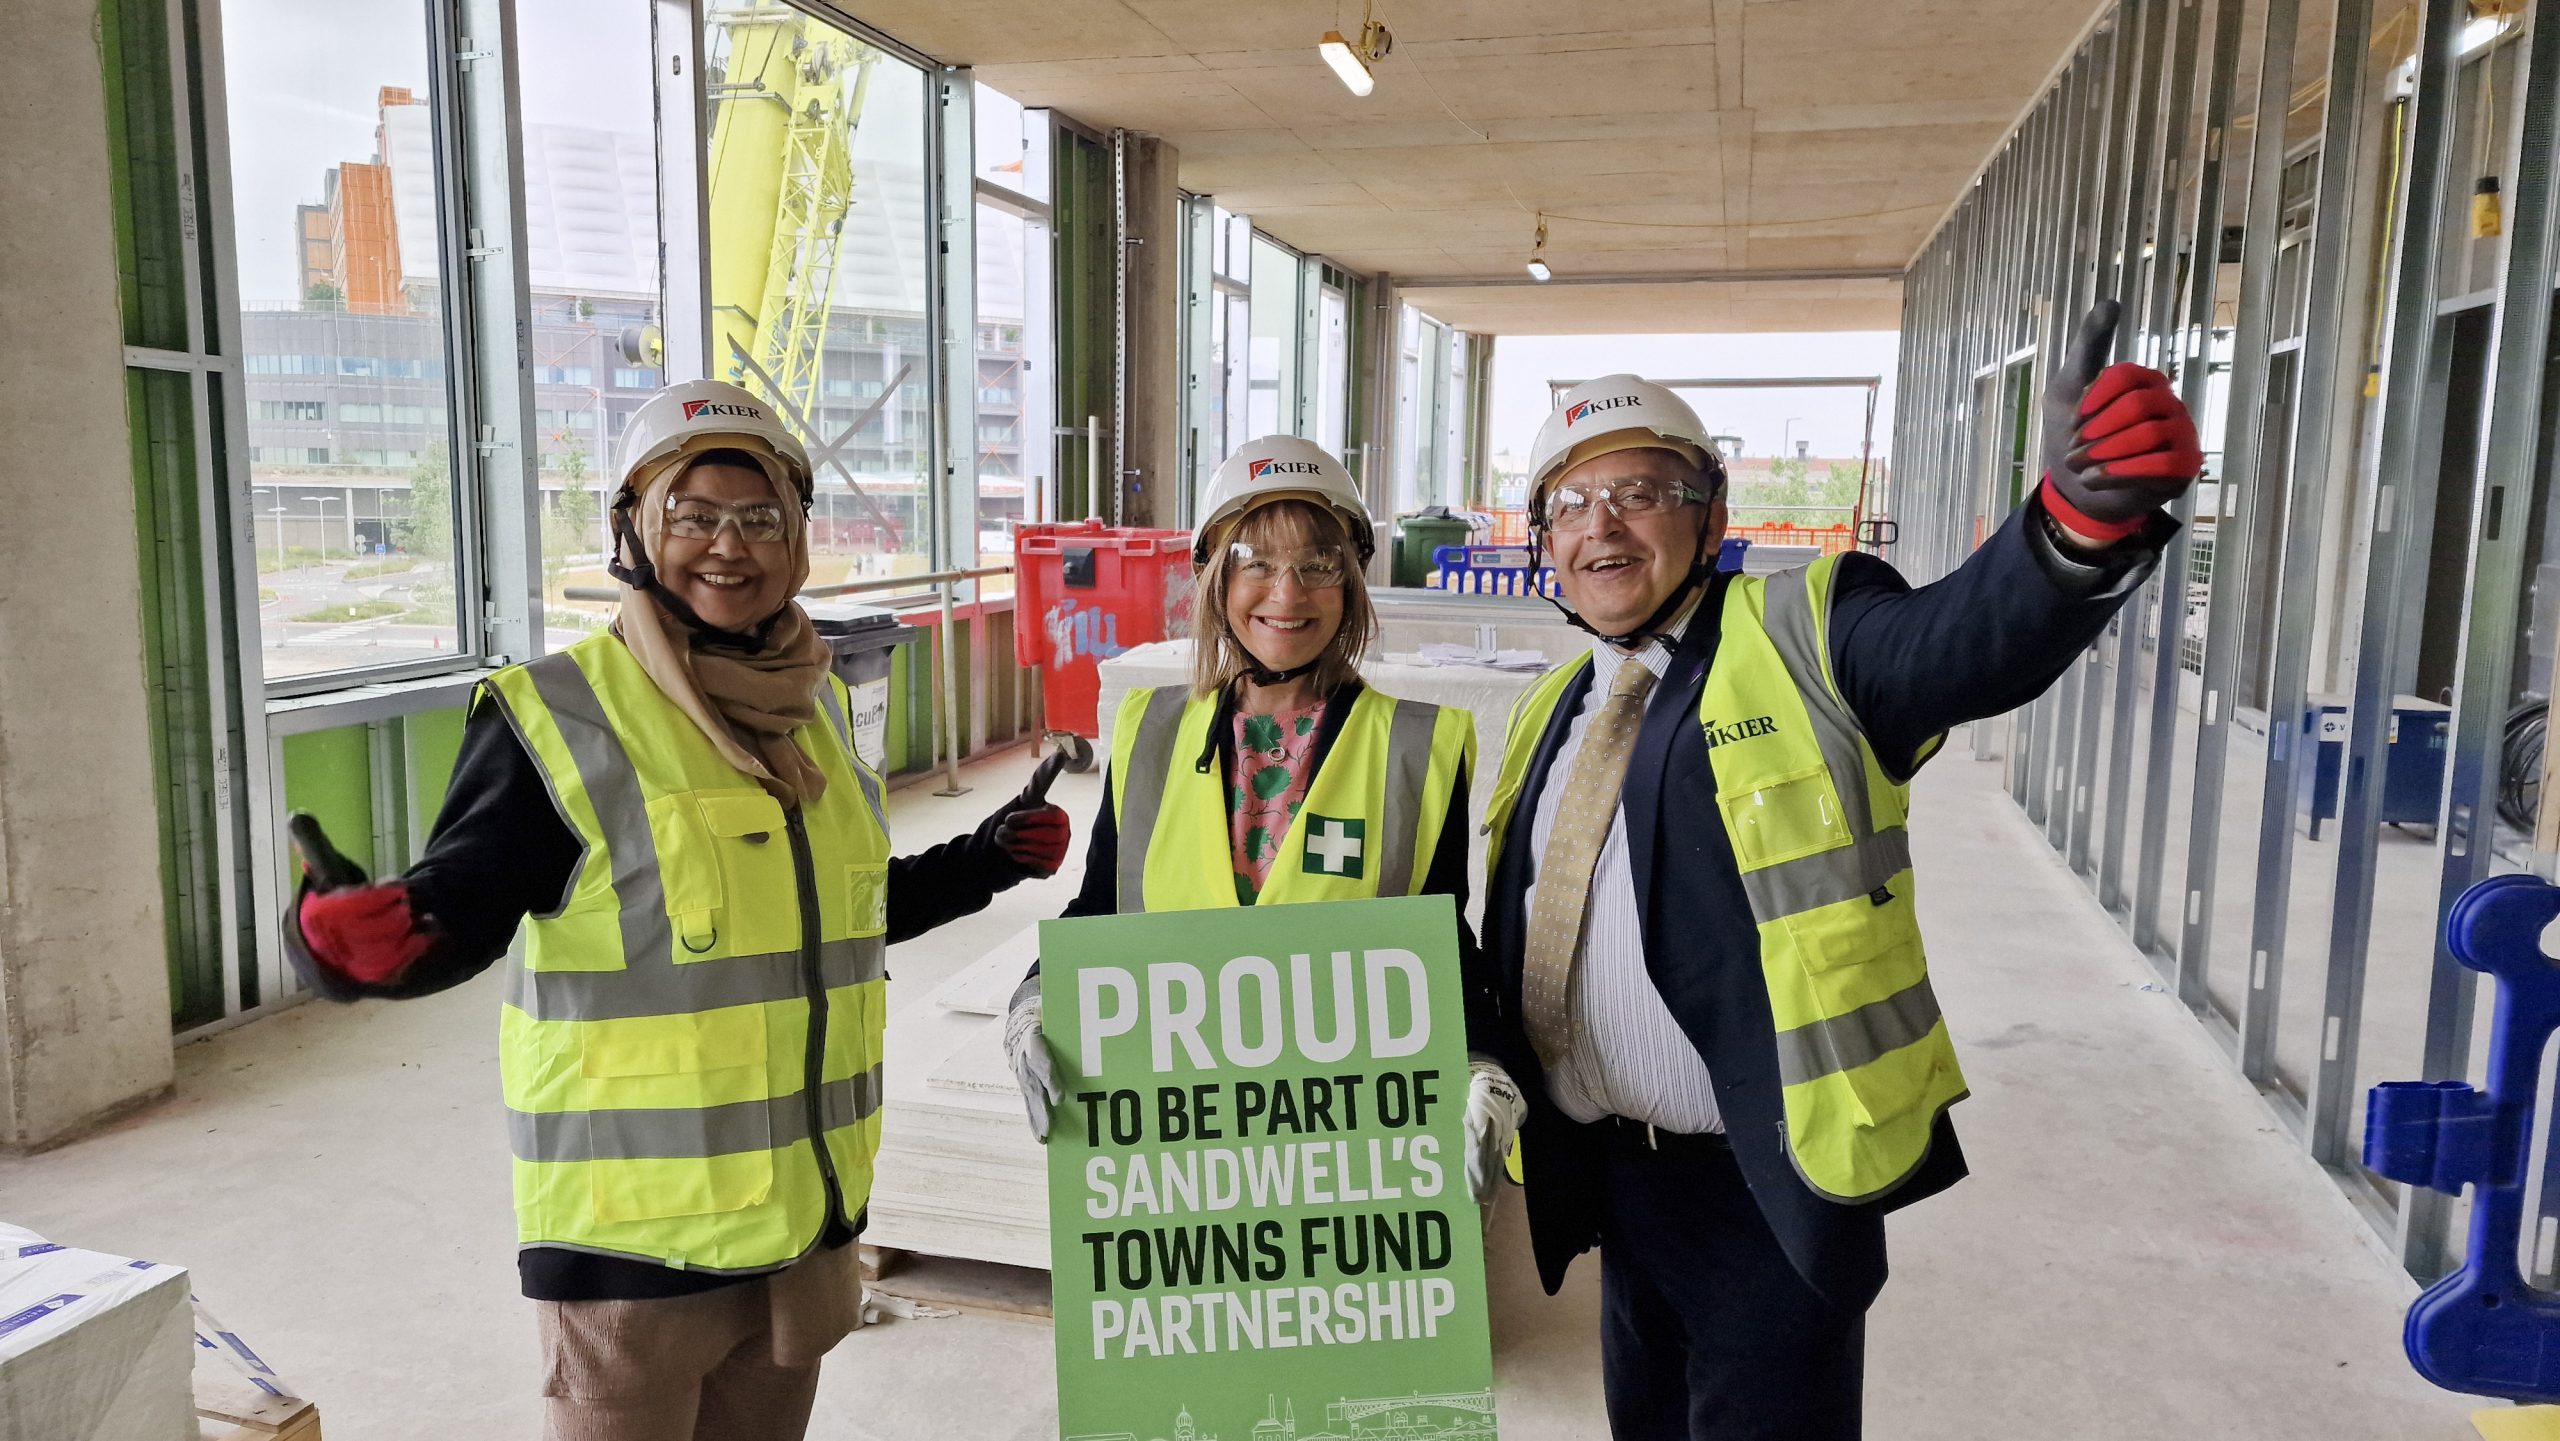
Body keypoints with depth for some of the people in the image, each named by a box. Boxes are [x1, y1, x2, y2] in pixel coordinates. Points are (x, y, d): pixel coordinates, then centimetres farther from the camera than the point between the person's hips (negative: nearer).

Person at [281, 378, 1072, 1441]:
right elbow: (456, 911, -17)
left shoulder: (813, 705, 8)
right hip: (634, 1232, -6)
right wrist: (365, 933, -37)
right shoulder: (557, 713, -11)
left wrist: (982, 865, 13)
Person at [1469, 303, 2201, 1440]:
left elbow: (1979, 638, -29)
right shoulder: (1552, 714, 10)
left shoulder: (1799, 641, -8)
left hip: (1775, 1182, -6)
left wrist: (2082, 514, -49)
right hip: (1617, 1177, 6)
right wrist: (1487, 1070, 0)